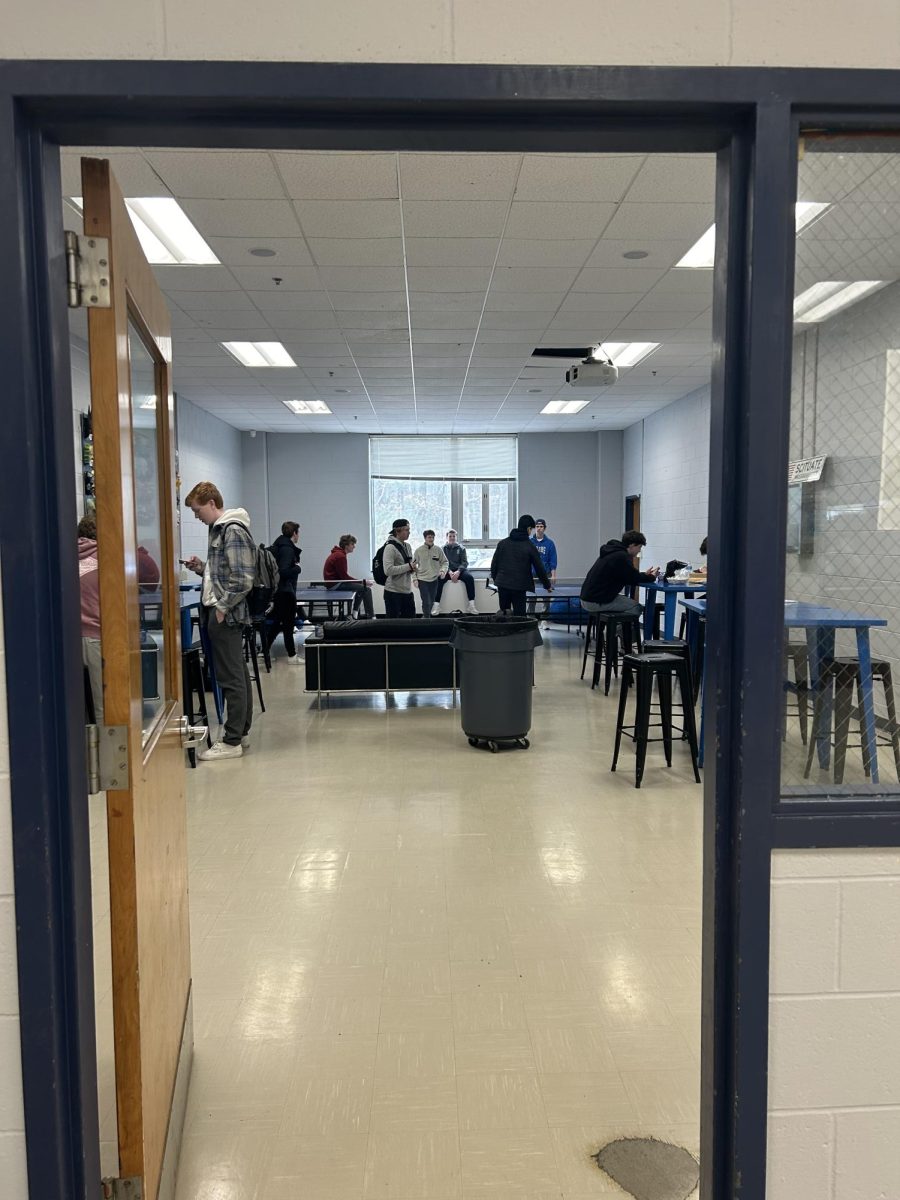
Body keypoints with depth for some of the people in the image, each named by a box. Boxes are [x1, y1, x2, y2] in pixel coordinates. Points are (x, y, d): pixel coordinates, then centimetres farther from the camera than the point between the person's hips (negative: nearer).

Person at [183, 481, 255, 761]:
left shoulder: (233, 531, -15)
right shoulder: (219, 529, 16)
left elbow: (242, 579, -22)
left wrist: (223, 607, -16)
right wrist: (201, 567, 8)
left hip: (226, 615, -10)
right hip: (219, 612, 10)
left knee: (231, 678, -4)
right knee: (237, 675, 14)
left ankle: (232, 742, 2)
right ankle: (241, 733, 23)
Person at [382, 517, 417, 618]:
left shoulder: (407, 546, 12)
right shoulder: (390, 547, -12)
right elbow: (388, 570, -23)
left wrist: (413, 569, -1)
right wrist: (408, 566, -19)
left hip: (407, 591, 8)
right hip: (393, 592, -8)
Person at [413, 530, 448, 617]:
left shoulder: (438, 549, -1)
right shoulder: (419, 550, -4)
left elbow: (445, 562, 8)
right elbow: (414, 565, 2)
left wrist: (443, 571, -11)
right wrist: (415, 578, -3)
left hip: (434, 579, 3)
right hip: (422, 579, -3)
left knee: (431, 602, 12)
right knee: (426, 602, -10)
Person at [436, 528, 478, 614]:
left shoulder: (461, 548, 12)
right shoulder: (443, 548, 11)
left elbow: (465, 562, 3)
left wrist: (458, 572, -16)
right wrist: (449, 572, -17)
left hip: (459, 570, 1)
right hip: (447, 571, -1)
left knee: (469, 578, -29)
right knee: (439, 579, -32)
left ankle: (471, 605, -29)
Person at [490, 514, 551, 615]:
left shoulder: (502, 543, 5)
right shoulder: (529, 546, -5)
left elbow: (494, 564, 6)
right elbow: (539, 568, 0)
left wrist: (495, 579, 20)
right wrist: (547, 585, 11)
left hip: (503, 585, 3)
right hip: (519, 587, -3)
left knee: (503, 613, 13)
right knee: (519, 615, 1)